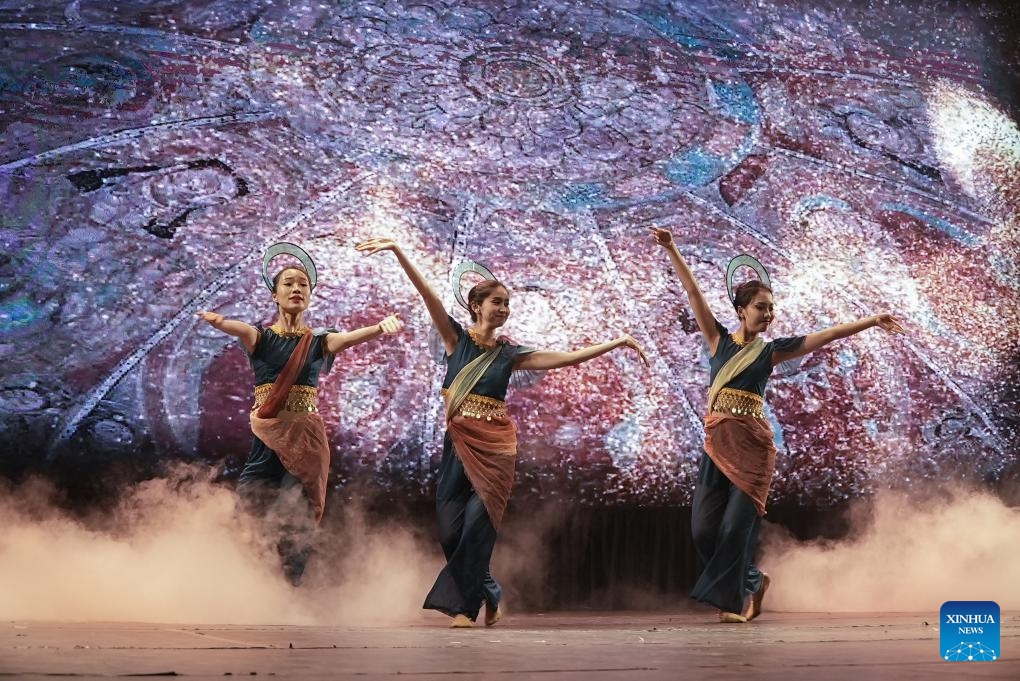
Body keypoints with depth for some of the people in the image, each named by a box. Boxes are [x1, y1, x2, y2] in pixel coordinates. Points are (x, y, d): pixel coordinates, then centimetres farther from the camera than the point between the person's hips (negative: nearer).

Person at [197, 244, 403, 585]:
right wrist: (219, 322, -43)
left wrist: (382, 326, -35)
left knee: (298, 522, -1)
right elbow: (240, 329, -18)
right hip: (266, 436, -1)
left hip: (306, 436, 1)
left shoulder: (319, 341, 8)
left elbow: (352, 336, -12)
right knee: (249, 508, -8)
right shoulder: (261, 336, 5)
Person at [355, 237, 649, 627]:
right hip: (458, 443, 0)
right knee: (451, 529, 0)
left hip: (496, 445, 0)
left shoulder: (510, 354, 8)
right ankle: (489, 596, 21)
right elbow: (427, 292, -6)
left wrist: (617, 343, 4)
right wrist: (397, 251, -15)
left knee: (477, 523, -11)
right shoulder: (456, 338, 4)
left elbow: (570, 358, 7)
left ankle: (464, 604, -1)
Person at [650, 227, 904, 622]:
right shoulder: (719, 340, 9)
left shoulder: (771, 351, 7)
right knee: (704, 527, 0)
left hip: (752, 444, -2)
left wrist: (872, 321, 1)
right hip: (716, 441, 2)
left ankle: (734, 599, 5)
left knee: (737, 523, -8)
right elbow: (693, 293, 4)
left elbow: (828, 335, 5)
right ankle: (752, 582, 22)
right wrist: (672, 250, 0)